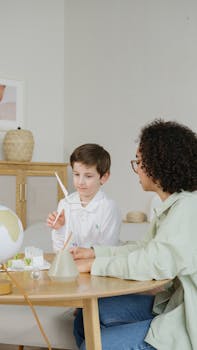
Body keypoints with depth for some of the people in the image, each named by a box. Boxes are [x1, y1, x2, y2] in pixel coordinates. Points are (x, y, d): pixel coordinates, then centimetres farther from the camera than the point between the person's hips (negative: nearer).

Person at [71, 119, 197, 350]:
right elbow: (148, 248, 16)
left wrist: (93, 265, -20)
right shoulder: (174, 204, 8)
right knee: (87, 317, 8)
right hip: (173, 303, 9)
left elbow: (157, 263, -31)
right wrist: (94, 253, 11)